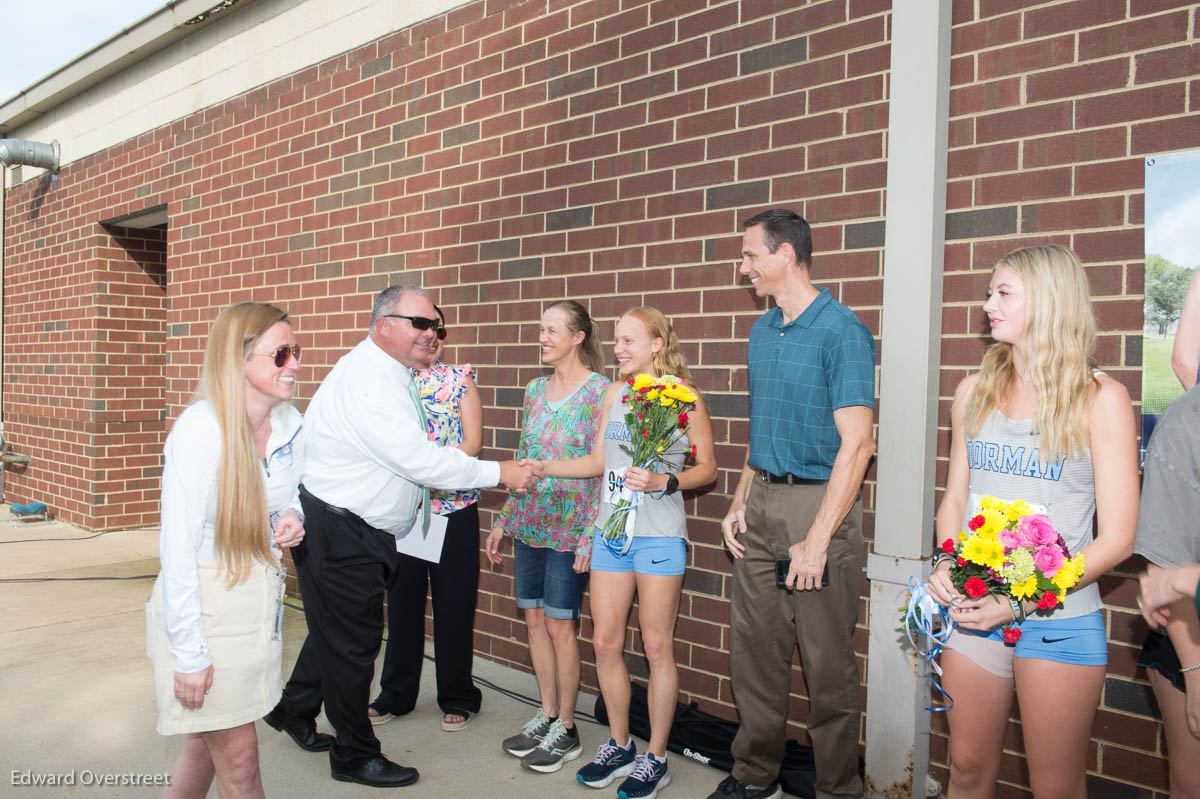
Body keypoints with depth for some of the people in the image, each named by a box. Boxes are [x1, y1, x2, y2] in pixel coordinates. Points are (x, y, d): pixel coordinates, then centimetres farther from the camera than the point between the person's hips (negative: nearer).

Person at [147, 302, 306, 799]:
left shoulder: (290, 424, -2)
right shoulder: (200, 428, -20)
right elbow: (177, 547, -19)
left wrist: (292, 518, -8)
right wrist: (189, 655, -18)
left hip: (261, 599, 6)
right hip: (204, 604, -6)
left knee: (208, 743, 18)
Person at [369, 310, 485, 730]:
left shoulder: (460, 380, 2)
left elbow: (473, 440, -4)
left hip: (454, 505, -2)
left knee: (453, 602, 4)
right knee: (402, 599, 11)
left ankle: (457, 697, 21)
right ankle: (396, 693, 28)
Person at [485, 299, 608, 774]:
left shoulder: (599, 391, -10)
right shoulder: (536, 389, 10)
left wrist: (589, 537, -16)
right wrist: (503, 520, 14)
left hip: (568, 529, -6)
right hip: (529, 523, 6)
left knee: (558, 624, 1)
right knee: (534, 619, 12)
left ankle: (566, 729, 18)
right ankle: (547, 714, 28)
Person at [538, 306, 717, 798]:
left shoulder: (683, 394, -4)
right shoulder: (615, 393, 11)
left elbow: (707, 468, -2)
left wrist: (665, 481, -18)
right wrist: (540, 468, 9)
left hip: (658, 534, -5)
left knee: (657, 647, 4)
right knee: (605, 642, 9)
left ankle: (655, 759, 19)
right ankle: (619, 745, 28)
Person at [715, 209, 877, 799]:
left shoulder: (841, 331, -12)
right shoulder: (761, 333, 12)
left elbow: (855, 444, -17)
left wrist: (817, 539, -19)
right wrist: (739, 504, 10)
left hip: (818, 503, -7)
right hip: (761, 504, 7)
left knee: (827, 662, 3)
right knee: (752, 647, 14)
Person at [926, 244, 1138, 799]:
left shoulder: (1100, 399, -8)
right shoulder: (974, 390, 6)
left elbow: (1116, 539, -10)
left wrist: (1021, 602, -17)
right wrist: (946, 564, -7)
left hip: (1059, 621, -3)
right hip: (972, 608, 4)